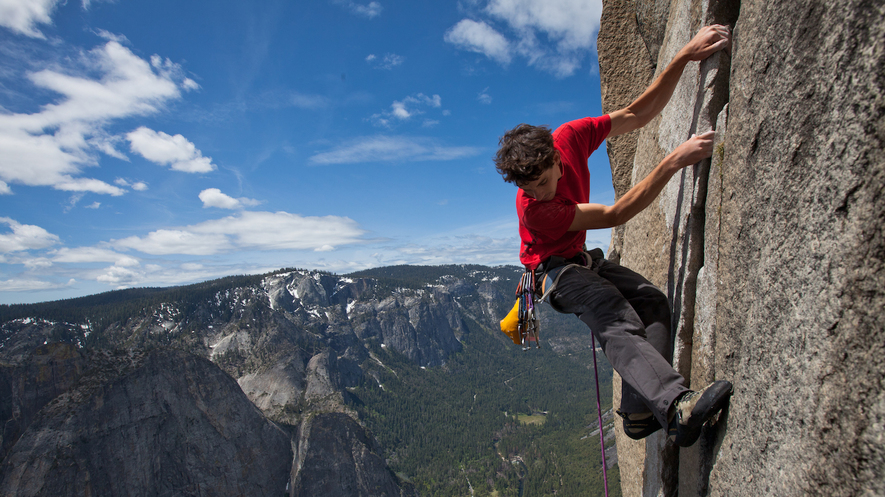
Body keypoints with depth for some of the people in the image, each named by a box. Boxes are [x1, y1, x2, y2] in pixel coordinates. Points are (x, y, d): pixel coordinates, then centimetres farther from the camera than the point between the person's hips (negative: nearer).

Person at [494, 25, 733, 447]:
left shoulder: (570, 137, -15)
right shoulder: (532, 208, -31)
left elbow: (638, 114, -7)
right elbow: (615, 215, -30)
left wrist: (684, 56, -17)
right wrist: (674, 161, -37)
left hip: (582, 259, 7)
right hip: (552, 269, -7)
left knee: (652, 301, -16)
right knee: (620, 324, -32)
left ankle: (640, 411, -21)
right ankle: (677, 405, -49)